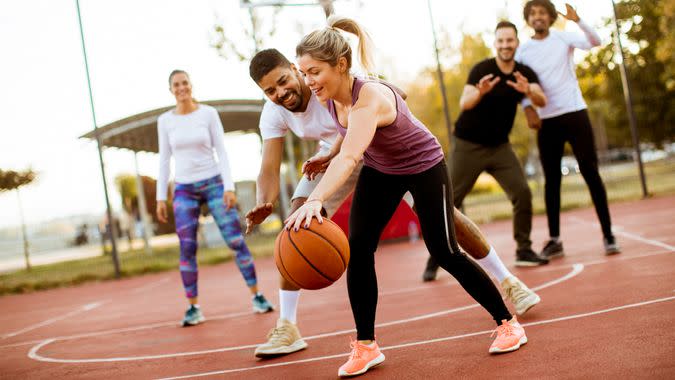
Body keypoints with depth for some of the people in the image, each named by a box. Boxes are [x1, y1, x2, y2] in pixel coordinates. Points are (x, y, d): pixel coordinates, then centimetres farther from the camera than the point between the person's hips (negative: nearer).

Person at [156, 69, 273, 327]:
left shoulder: (209, 113, -1)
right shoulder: (165, 120, 4)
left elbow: (221, 151, -3)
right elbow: (164, 160, 7)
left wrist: (229, 187, -11)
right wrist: (161, 197, 3)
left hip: (214, 184, -1)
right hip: (184, 190, 1)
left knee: (236, 241, -6)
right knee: (187, 248, -7)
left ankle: (257, 297, 5)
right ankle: (193, 308, 3)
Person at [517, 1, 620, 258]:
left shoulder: (564, 38, 1)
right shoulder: (523, 50, 5)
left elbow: (595, 42, -14)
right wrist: (528, 109, -10)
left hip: (575, 113, -2)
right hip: (547, 121, 2)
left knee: (591, 173, -2)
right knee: (552, 180, 4)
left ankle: (608, 235, 3)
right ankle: (554, 240, 9)